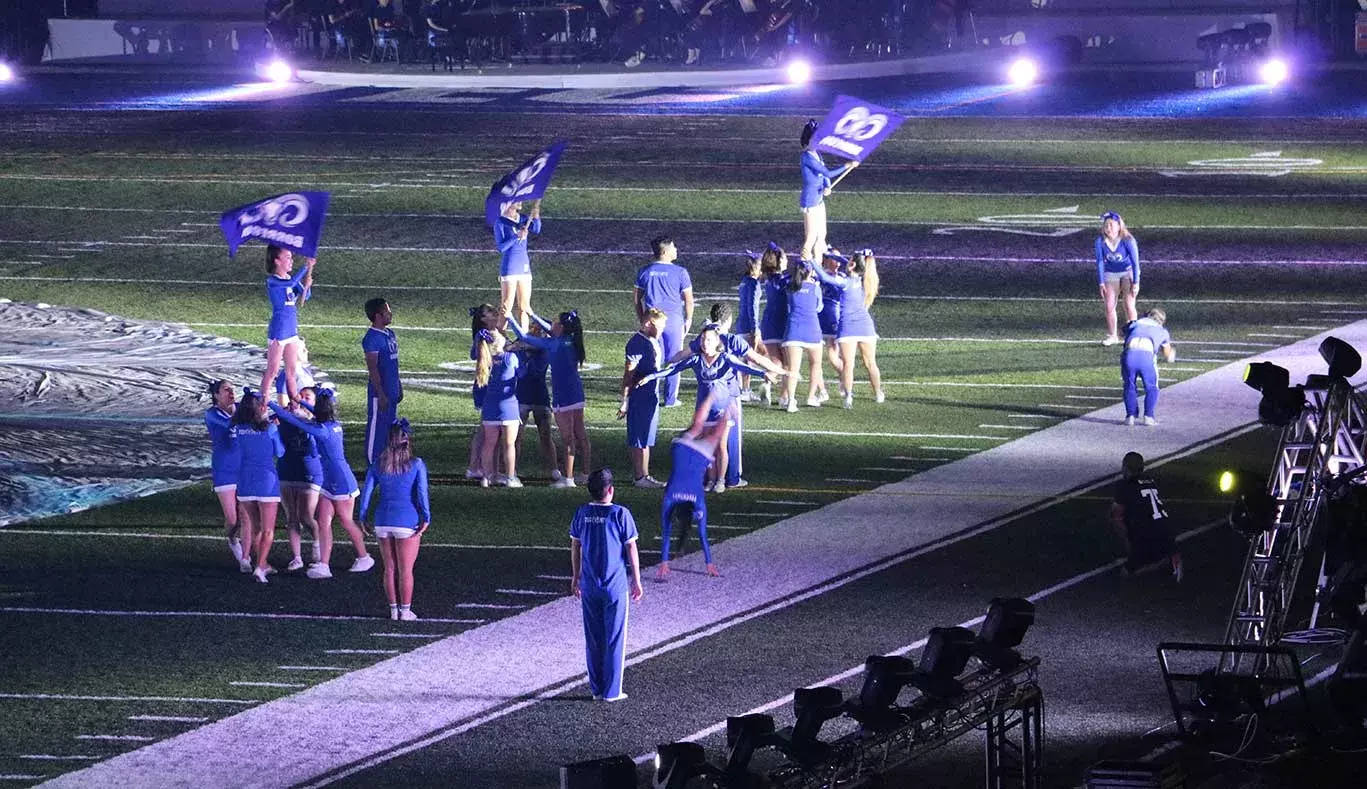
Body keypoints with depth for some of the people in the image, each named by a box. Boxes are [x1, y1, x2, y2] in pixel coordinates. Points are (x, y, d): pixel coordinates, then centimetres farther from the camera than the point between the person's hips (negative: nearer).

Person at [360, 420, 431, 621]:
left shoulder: (378, 465, 2)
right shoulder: (416, 465, -6)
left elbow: (366, 492, 1)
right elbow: (422, 493, -13)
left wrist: (364, 518, 9)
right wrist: (426, 518, -6)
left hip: (383, 521, 3)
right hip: (408, 522, -3)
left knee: (389, 569, 13)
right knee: (406, 570, 6)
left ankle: (394, 609, 17)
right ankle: (405, 611, 10)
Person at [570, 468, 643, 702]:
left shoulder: (581, 514, 0)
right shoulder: (620, 514, -11)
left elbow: (575, 547, 10)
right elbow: (631, 549, -7)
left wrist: (576, 577, 22)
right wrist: (636, 581, 3)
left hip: (589, 585, 4)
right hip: (616, 586, -4)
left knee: (593, 639, 12)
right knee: (615, 638, 4)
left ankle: (596, 689, 16)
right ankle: (612, 690, 5)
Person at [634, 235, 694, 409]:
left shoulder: (645, 272, 2)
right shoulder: (680, 272, -8)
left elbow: (636, 297, 8)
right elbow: (688, 299, -5)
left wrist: (641, 319, 19)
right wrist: (688, 320, 8)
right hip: (674, 319, -3)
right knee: (673, 360, 6)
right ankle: (670, 399, 8)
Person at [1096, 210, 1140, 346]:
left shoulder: (1127, 240, -25)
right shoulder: (1101, 241, -17)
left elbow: (1135, 262, -19)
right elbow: (1100, 262, -8)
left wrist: (1135, 283, -18)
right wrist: (1101, 283, -8)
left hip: (1128, 273, -3)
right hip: (1111, 273, 3)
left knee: (1129, 305, -7)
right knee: (1109, 306, 1)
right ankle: (1112, 336, 15)